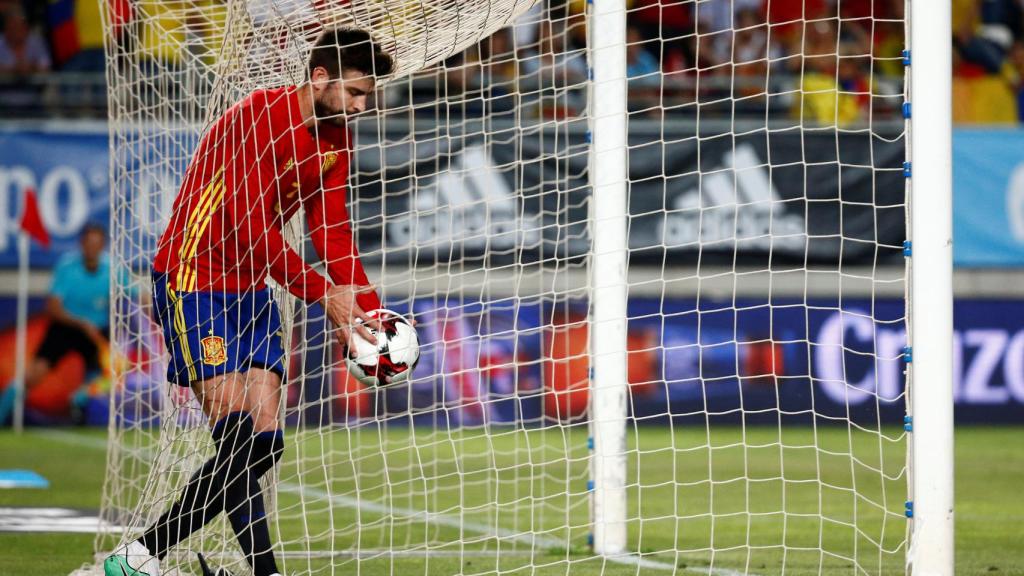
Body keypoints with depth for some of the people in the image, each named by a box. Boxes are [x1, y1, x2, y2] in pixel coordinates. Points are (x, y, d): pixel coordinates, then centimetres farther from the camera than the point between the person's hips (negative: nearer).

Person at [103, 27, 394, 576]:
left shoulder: (335, 138, 7)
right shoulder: (260, 117, -20)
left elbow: (332, 231, 10)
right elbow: (251, 228, -23)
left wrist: (369, 309, -2)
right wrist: (323, 293, -20)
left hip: (250, 289, 9)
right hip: (193, 279, -9)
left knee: (264, 442, -1)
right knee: (239, 439, -17)